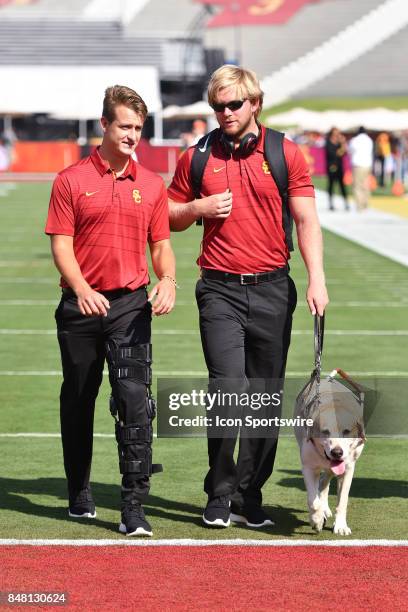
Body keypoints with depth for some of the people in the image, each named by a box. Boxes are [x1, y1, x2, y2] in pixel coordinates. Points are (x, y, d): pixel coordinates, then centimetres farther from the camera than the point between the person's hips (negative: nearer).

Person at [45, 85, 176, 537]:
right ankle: (79, 495, 28)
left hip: (131, 304, 1)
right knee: (78, 401, 11)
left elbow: (161, 244, 13)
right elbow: (61, 242, -4)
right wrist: (81, 288, -20)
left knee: (134, 398, -13)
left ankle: (134, 506, -13)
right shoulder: (72, 180, 1)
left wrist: (167, 279, -8)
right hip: (81, 306, 0)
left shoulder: (151, 185, 9)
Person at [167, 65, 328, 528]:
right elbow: (170, 217, 16)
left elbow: (306, 220, 3)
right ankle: (220, 494, 0)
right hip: (220, 289, -1)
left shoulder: (285, 154, 4)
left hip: (271, 288, 1)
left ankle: (249, 496, 15)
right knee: (229, 388, -13)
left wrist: (317, 279, -8)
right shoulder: (197, 157, 6)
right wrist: (199, 208, -5)